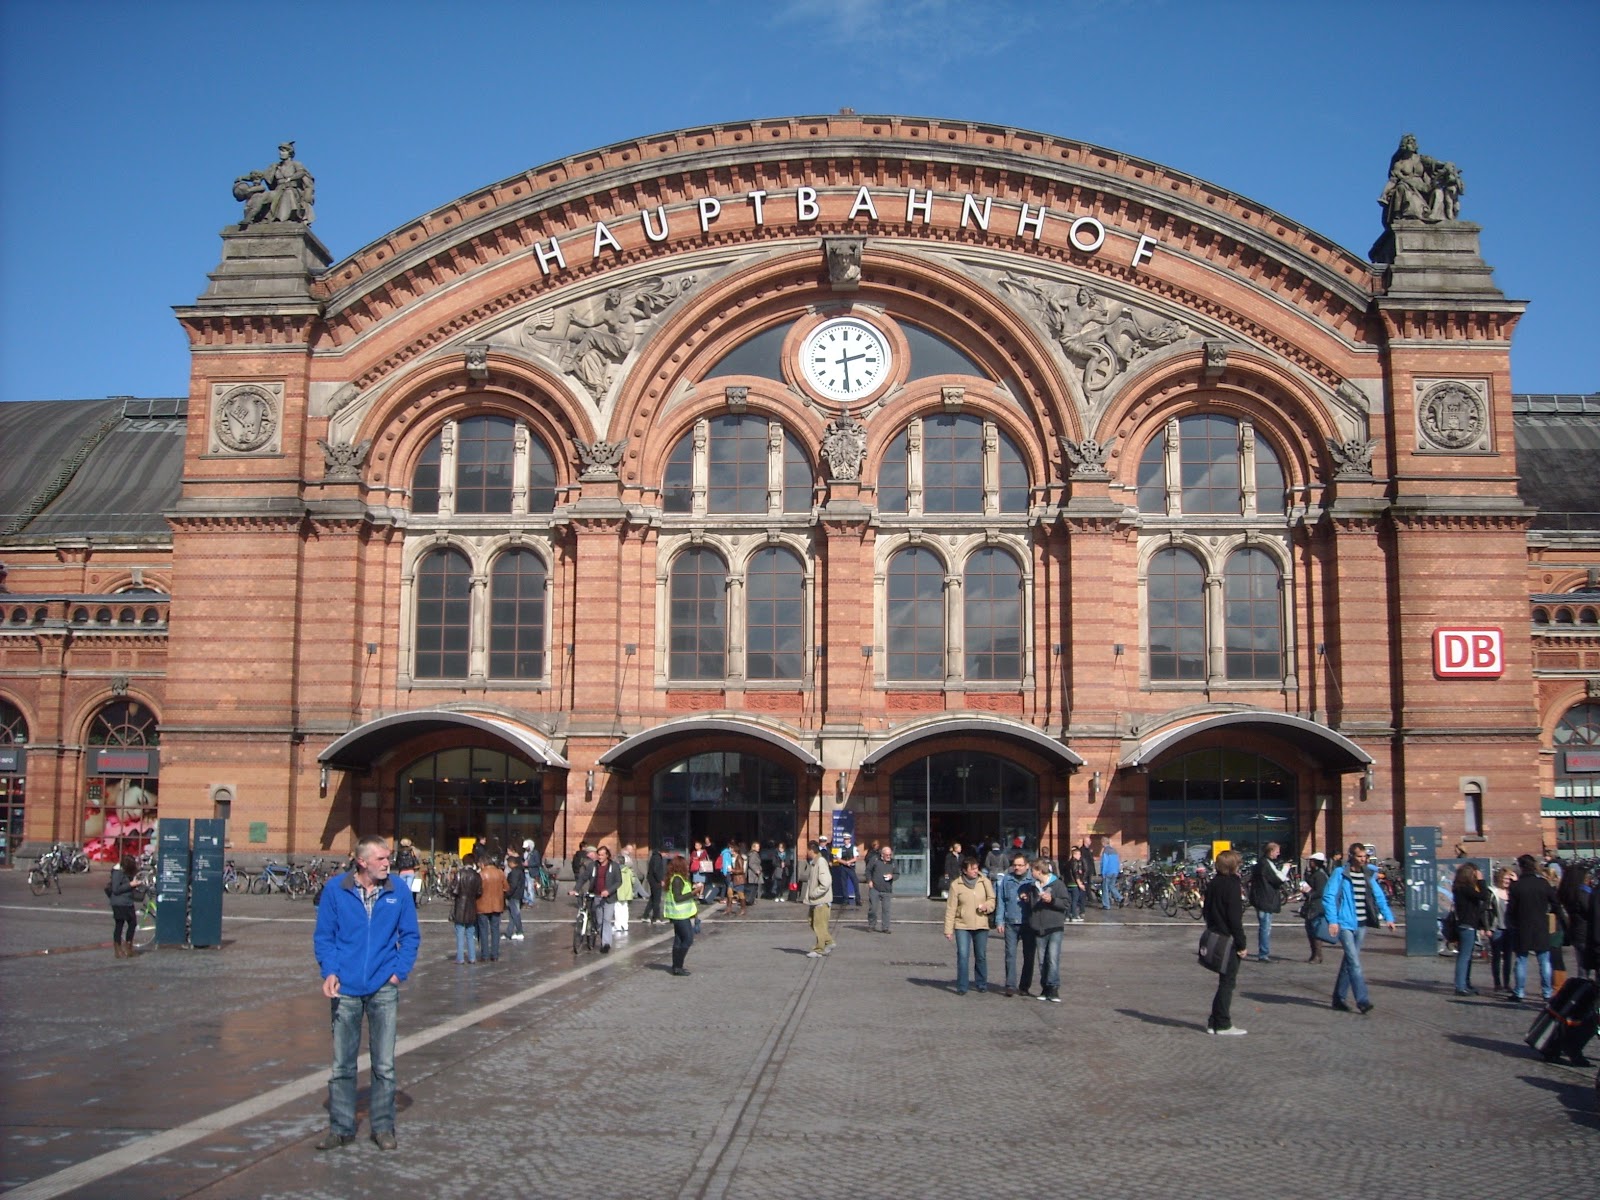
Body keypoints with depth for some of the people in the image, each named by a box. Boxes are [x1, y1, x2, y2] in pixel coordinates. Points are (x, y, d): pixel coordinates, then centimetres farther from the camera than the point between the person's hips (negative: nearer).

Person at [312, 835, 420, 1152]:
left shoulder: (399, 892, -3)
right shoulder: (335, 889, -6)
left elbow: (411, 935, 6)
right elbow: (324, 936, 2)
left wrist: (400, 971, -4)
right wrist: (330, 971, -9)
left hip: (383, 989, 0)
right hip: (345, 989, 0)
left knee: (385, 1065, 5)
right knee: (342, 1064, 9)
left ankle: (383, 1127, 18)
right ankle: (341, 1128, 21)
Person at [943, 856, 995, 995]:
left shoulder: (985, 882, 1)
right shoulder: (956, 885, -5)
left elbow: (992, 900, 10)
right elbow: (950, 908, -4)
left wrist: (987, 906, -14)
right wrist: (948, 929, -6)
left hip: (981, 925, 2)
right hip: (962, 926, -2)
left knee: (981, 956, 11)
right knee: (963, 955, -9)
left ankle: (982, 983, 28)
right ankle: (962, 987, 0)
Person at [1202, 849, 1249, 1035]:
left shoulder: (1212, 884, 10)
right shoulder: (1232, 885, -15)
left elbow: (1206, 911, 16)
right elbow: (1235, 918, -18)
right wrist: (1242, 945, -14)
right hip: (1229, 941, -8)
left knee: (1225, 981, 16)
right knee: (1227, 982, -1)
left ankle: (1214, 1022, 18)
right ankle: (1223, 1025, 3)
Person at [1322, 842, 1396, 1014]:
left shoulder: (1369, 875, 10)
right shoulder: (1340, 873, -7)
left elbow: (1379, 897, 15)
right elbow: (1328, 896, -12)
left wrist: (1388, 917, 3)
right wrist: (1332, 920, -19)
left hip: (1361, 924, 6)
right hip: (1345, 924, -6)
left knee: (1349, 961, 11)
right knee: (1354, 962, -12)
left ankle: (1339, 997, 21)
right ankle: (1362, 1000, -14)